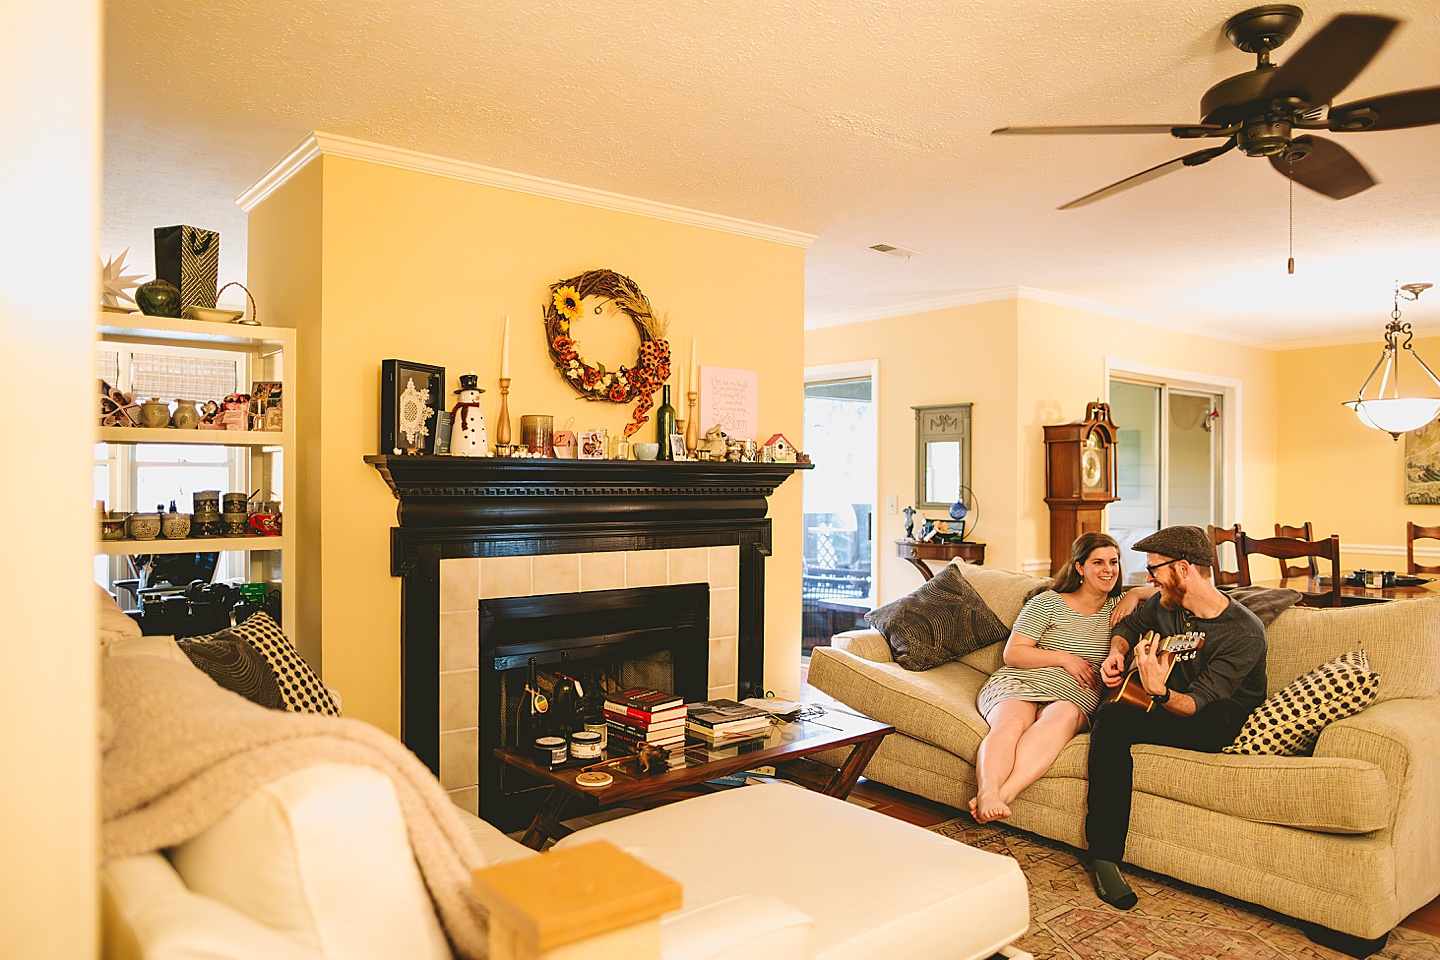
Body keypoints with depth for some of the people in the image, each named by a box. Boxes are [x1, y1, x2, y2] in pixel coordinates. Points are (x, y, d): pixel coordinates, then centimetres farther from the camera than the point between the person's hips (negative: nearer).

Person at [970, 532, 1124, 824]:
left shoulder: (1118, 607, 21)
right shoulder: (1047, 603, 10)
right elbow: (1012, 654, 4)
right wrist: (1064, 658, -5)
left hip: (1075, 696, 1)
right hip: (1021, 683, -1)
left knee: (1064, 715, -38)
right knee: (1011, 722, -37)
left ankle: (1004, 793, -56)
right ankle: (989, 792, -60)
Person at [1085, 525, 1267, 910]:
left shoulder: (1244, 634, -20)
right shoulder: (1165, 604, 0)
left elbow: (1195, 704, -27)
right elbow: (1130, 625, 23)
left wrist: (1158, 690, -48)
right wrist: (1116, 652, 2)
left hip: (1218, 725, -5)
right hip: (1165, 708, 6)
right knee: (1110, 719, -29)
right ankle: (1104, 857, -27)